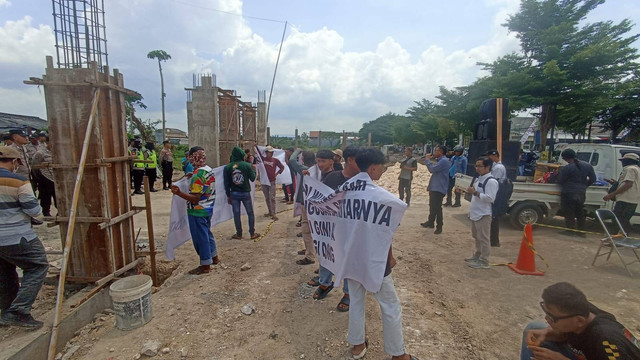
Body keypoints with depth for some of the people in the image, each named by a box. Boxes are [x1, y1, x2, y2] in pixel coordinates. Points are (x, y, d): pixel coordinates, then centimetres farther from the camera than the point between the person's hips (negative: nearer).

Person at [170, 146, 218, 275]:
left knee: (200, 237, 3)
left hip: (197, 212, -9)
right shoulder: (209, 170, 4)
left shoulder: (197, 175, -23)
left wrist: (179, 193, -34)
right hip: (208, 209, 9)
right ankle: (214, 257, 36)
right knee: (207, 233, 23)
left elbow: (195, 198, -25)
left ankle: (205, 265, 14)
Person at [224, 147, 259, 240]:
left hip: (234, 194, 1)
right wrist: (253, 170, 16)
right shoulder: (247, 165, -10)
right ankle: (252, 233, 16)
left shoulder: (227, 167, -4)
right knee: (250, 213, 11)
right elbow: (252, 178, -2)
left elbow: (226, 183, -1)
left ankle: (239, 234, 18)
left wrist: (228, 195, 8)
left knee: (236, 214, 10)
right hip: (245, 193, -1)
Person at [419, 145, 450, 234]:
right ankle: (430, 222, 33)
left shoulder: (444, 161, -17)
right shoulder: (439, 160, 16)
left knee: (437, 208, -6)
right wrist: (428, 160, 6)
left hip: (439, 189, -11)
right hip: (434, 187, 11)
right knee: (432, 206, 19)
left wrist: (427, 160, -8)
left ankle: (439, 227, 3)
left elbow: (432, 169, -22)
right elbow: (433, 170, 18)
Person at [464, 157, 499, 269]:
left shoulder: (491, 181, -16)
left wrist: (475, 192, -25)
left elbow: (490, 198, -24)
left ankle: (484, 261, 6)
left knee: (483, 239, -2)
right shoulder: (478, 178, 14)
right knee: (477, 237, 21)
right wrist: (471, 191, 10)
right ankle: (477, 255, 35)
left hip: (483, 215, -10)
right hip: (475, 213, 10)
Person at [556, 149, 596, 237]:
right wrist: (584, 185, 23)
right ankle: (581, 231, 23)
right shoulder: (587, 165, 4)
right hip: (581, 193, 6)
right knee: (580, 213, 16)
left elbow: (560, 181, -9)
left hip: (568, 193, -6)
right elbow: (593, 179, 10)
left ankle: (570, 230, 11)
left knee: (569, 213, 4)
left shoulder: (566, 168, -16)